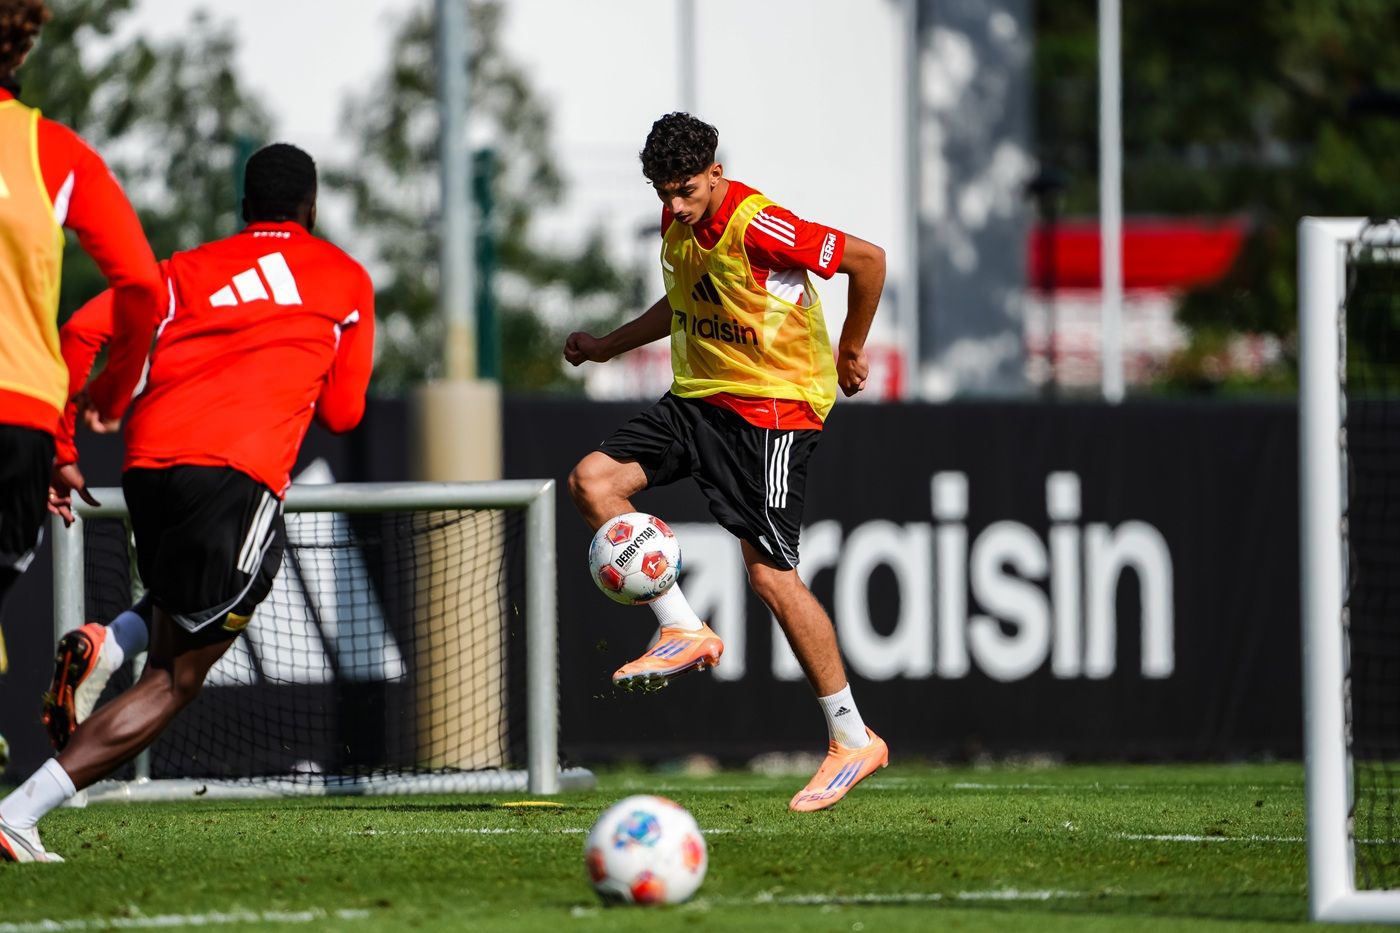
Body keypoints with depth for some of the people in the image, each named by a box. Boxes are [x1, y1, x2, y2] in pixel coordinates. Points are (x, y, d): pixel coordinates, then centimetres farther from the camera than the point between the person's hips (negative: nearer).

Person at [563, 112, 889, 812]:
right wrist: (609, 346, 22)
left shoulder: (756, 226, -22)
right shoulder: (677, 222, 4)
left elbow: (867, 259, -15)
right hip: (698, 399, 8)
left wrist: (849, 350, -2)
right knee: (591, 481, -7)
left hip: (774, 407, -8)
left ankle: (853, 740, -3)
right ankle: (684, 631, 1)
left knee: (771, 575, -12)